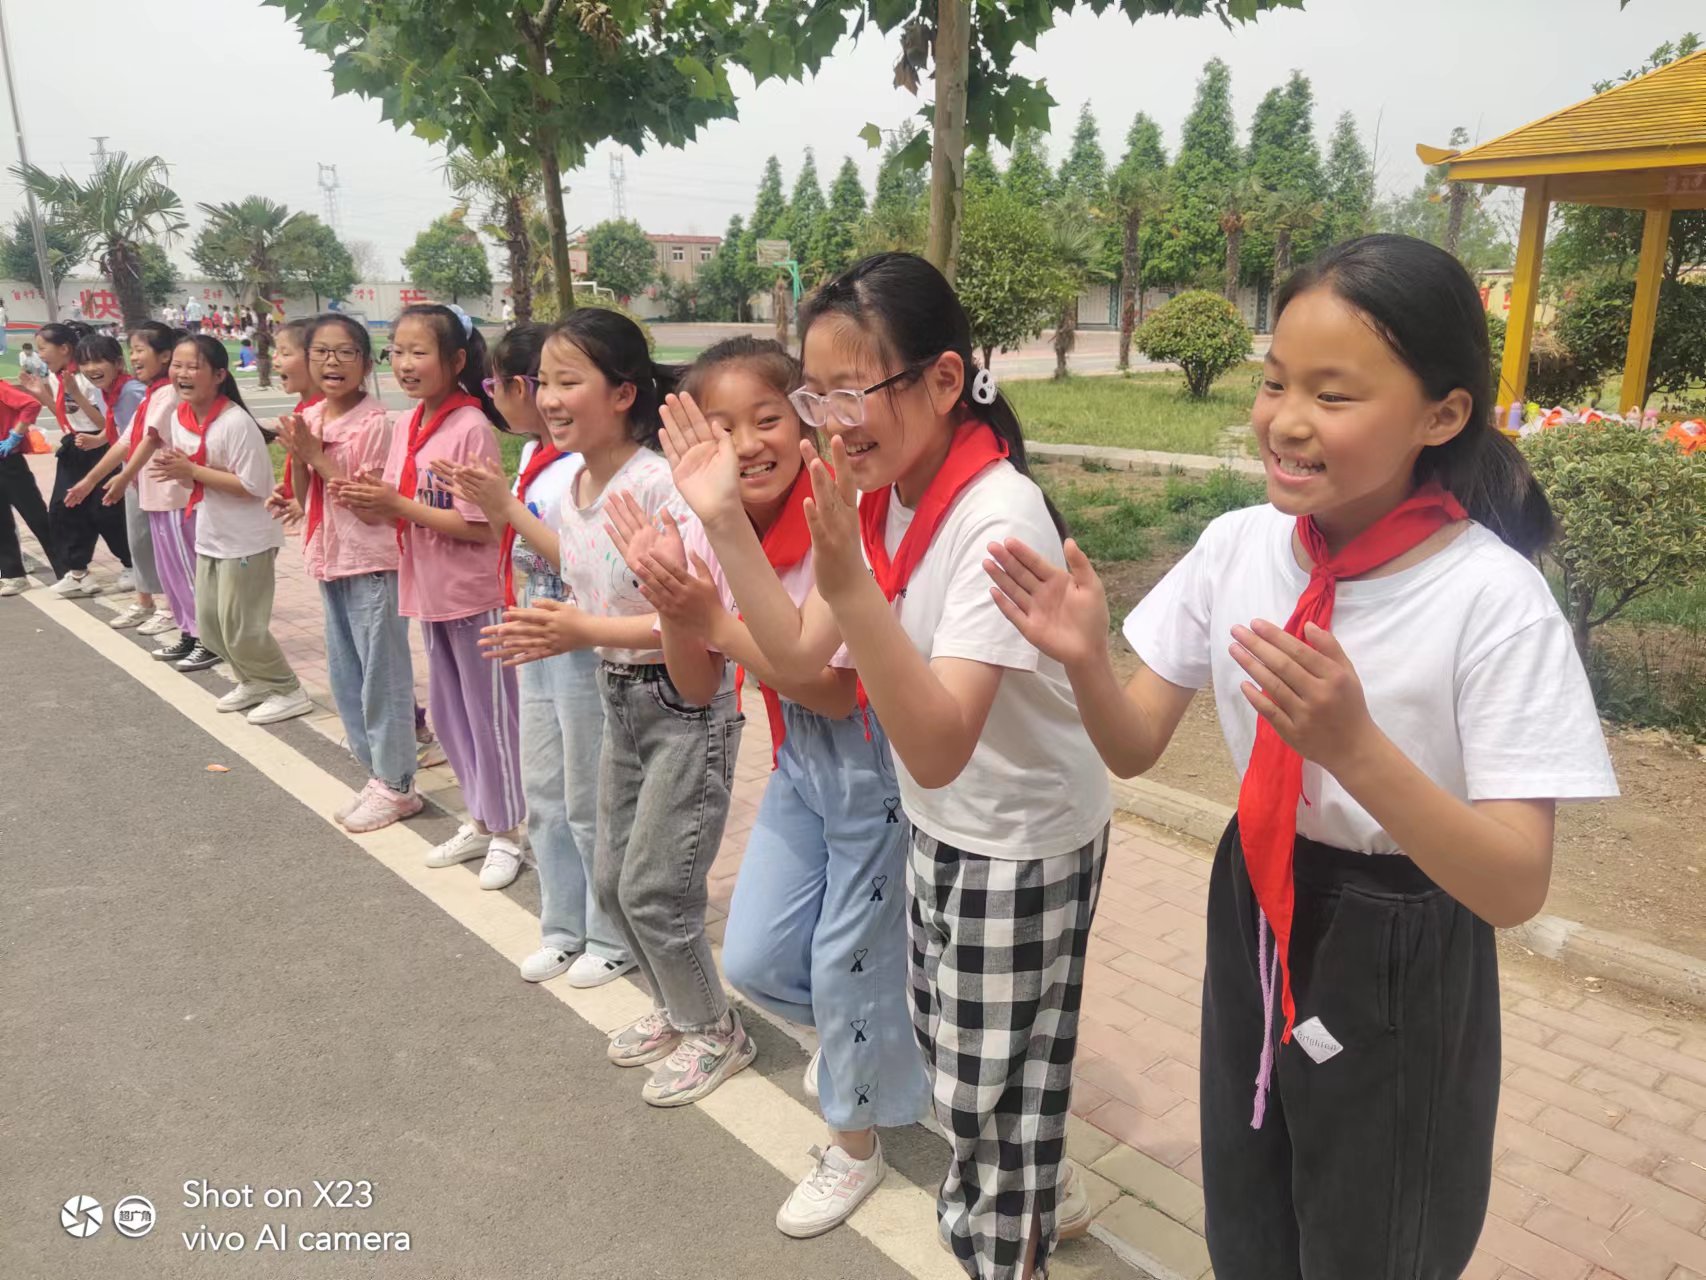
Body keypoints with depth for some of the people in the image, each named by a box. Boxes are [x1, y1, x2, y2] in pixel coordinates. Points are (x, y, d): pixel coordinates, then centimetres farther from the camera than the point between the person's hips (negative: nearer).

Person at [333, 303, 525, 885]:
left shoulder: (470, 428, -17)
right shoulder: (406, 427, 7)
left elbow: (477, 526, -20)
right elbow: (403, 512, 12)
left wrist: (397, 504, -20)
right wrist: (370, 503, -8)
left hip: (474, 595, -8)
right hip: (430, 593, 8)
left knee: (489, 712, 4)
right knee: (447, 712, 17)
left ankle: (506, 832, 20)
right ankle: (479, 821, 33)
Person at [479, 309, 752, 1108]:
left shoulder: (660, 486, -23)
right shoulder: (571, 487, 2)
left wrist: (587, 632, -26)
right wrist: (553, 635, -6)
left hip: (687, 704, -8)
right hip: (620, 697, 8)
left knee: (651, 890, 1)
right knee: (612, 878, 17)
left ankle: (714, 1034, 26)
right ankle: (676, 1009, 40)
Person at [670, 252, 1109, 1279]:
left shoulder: (999, 519, -29)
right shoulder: (886, 495, -4)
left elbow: (938, 748, -36)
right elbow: (800, 654, -3)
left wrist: (847, 579, -47)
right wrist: (726, 519, -12)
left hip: (1021, 842, -8)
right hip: (943, 821, 8)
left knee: (989, 1072, 11)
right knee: (953, 1044, 25)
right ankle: (1035, 1193, 51)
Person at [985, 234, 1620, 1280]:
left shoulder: (1494, 600, -23)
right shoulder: (1237, 545, -10)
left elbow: (1516, 890, -24)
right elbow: (1135, 749, -4)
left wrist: (1354, 747, -40)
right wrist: (1087, 660, -26)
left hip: (1402, 968, -4)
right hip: (1254, 926, 4)